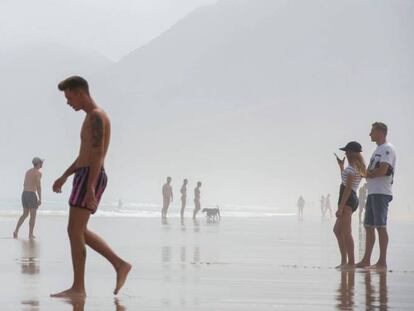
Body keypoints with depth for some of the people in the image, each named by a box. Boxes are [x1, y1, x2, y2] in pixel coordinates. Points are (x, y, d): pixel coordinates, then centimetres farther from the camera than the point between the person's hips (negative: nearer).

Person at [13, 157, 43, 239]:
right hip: (32, 195, -7)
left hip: (24, 194, 7)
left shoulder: (28, 171, 17)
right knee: (33, 215, 4)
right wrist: (40, 199, -15)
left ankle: (16, 231, 6)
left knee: (25, 214, 19)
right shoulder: (38, 173, -9)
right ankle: (30, 234, 6)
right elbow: (38, 186, -16)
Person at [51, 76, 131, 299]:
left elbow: (97, 154, -21)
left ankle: (78, 288, -12)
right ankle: (119, 265, 13)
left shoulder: (96, 116, -12)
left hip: (90, 177, -10)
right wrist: (64, 177, 29)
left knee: (74, 230, -11)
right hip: (85, 176, 10)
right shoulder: (93, 117, 20)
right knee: (79, 231, 13)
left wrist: (90, 188, -28)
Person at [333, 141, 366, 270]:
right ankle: (344, 260, 15)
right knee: (337, 230, 16)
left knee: (346, 232, -12)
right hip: (352, 199, 11)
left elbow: (348, 188, -18)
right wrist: (341, 166, 34)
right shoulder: (358, 167, 18)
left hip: (347, 200, -11)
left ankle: (351, 262, -14)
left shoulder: (352, 167, -12)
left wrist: (340, 207, -20)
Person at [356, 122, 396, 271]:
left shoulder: (387, 149, -8)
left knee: (381, 226, -10)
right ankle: (366, 260, 14)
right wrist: (369, 173, 0)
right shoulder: (378, 150, 22)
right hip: (372, 192, 10)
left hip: (381, 193, -10)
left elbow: (383, 171, -18)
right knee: (369, 226, 10)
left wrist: (369, 173, -3)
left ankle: (382, 262, -11)